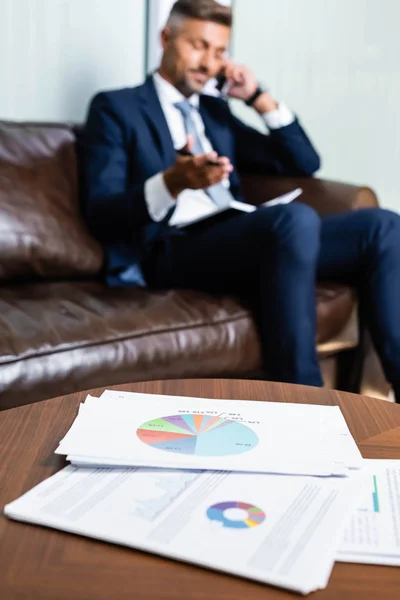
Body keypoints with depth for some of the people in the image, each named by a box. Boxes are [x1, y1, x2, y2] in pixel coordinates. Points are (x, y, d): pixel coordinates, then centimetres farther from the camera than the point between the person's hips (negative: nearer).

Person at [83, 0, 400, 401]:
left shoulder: (216, 111, 28)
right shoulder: (115, 108, 8)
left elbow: (304, 164, 26)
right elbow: (102, 214, -6)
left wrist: (258, 98, 15)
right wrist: (171, 183, -25)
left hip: (237, 242, 7)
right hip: (172, 251, -6)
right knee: (296, 218, -36)